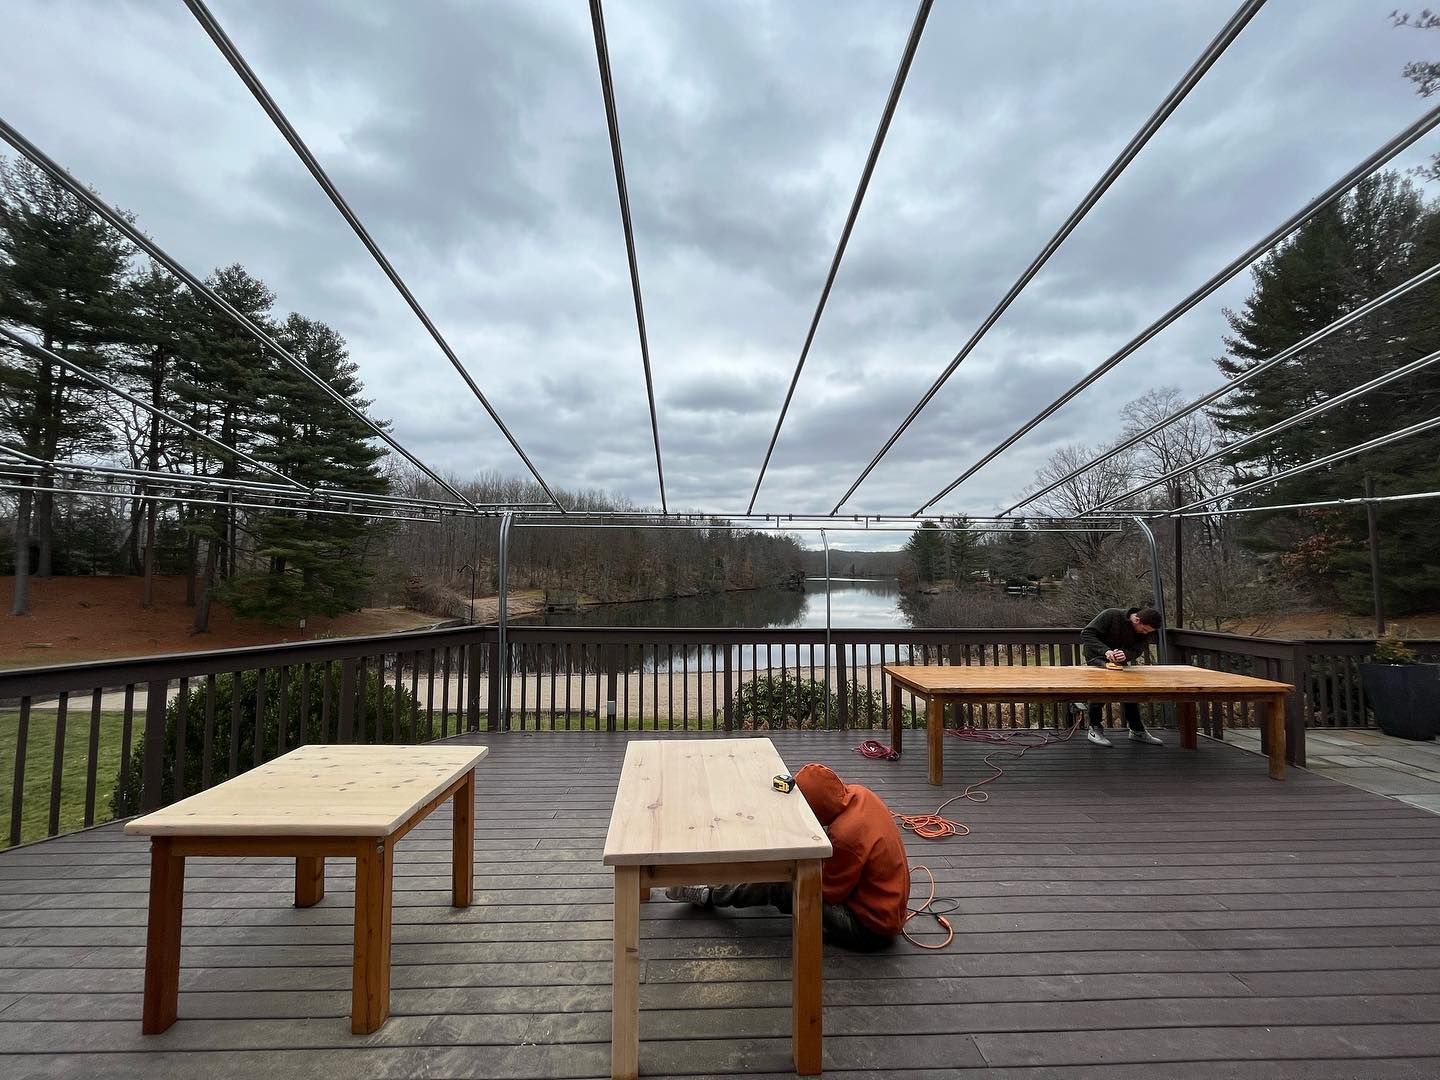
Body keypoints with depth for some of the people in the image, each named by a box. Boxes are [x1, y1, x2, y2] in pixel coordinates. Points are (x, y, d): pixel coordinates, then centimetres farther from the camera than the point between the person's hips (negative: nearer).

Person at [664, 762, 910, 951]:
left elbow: (828, 892, -20)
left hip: (870, 928, -9)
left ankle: (709, 896, 11)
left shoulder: (847, 836, -35)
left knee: (775, 886, -12)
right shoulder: (858, 794, -9)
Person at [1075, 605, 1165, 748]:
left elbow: (1136, 651, -15)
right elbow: (1086, 634, -32)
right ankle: (1095, 730, -14)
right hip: (1096, 654, -5)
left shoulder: (1145, 631, -14)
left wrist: (1126, 655, -41)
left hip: (1120, 659, 6)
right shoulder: (1111, 615, -31)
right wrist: (1105, 651, -47)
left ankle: (1137, 731, 13)